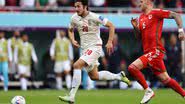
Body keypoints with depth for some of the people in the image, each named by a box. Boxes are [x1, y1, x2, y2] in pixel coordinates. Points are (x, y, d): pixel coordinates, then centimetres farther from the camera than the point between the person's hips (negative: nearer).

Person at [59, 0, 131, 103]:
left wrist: (110, 42, -14)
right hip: (85, 48, 8)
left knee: (77, 65, -25)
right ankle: (119, 76, 34)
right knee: (94, 76, 14)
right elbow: (71, 30, 21)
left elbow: (111, 25, -9)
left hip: (95, 47, -8)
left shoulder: (94, 17, -16)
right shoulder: (74, 18, 2)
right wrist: (72, 40, 1)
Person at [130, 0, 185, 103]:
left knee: (133, 67, -18)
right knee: (165, 79, 9)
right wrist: (135, 27, 4)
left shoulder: (155, 12, -6)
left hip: (155, 51, -8)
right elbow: (140, 36, 22)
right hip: (148, 52, 8)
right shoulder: (141, 17, 18)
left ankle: (148, 91, -8)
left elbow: (176, 15, -9)